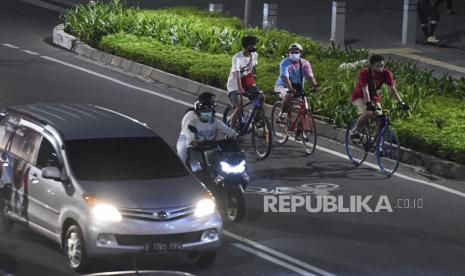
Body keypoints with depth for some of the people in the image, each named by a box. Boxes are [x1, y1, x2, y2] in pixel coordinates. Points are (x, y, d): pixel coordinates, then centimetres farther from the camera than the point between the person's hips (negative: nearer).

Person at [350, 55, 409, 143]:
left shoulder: (386, 73, -20)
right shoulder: (364, 73, -30)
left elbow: (392, 89, -24)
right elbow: (365, 90, -39)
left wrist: (401, 102, -35)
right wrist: (368, 103, -53)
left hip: (375, 97, 4)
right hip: (360, 97, -4)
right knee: (368, 113, -31)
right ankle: (355, 131, -9)